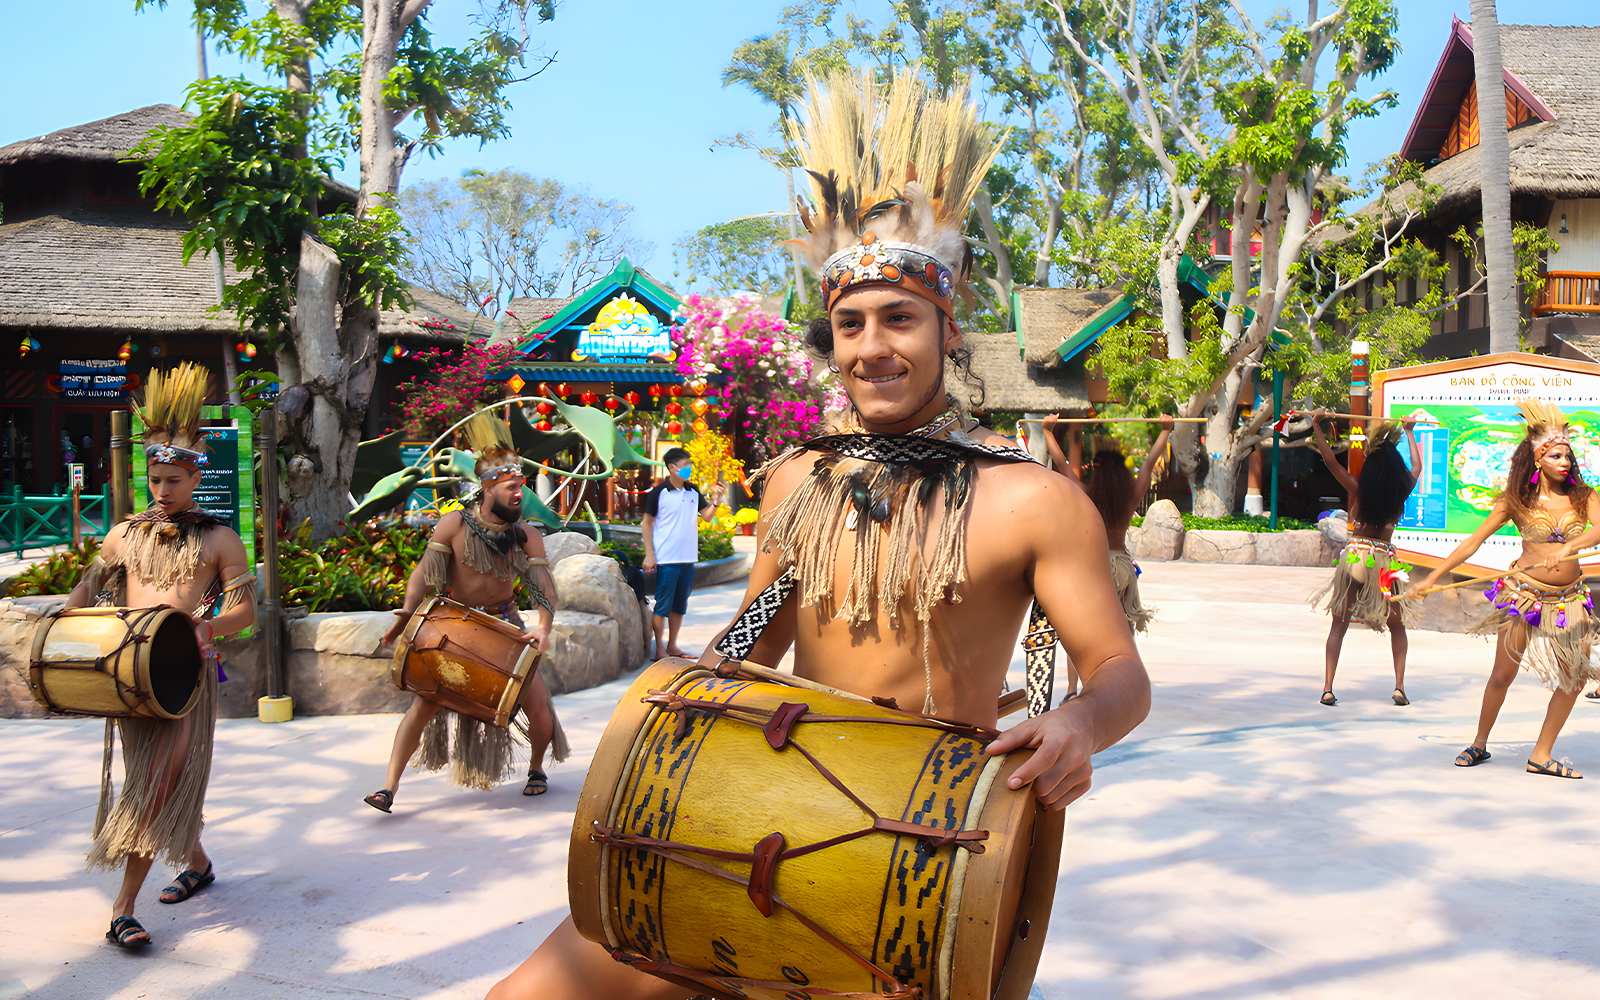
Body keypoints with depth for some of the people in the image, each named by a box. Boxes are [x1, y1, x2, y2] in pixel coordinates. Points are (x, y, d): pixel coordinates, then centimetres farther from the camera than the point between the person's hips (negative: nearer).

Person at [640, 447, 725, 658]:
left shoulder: (693, 492, 10)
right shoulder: (658, 492, -7)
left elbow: (707, 516, 16)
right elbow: (647, 522, -3)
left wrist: (716, 499, -3)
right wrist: (649, 554, -8)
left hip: (688, 559, 6)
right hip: (666, 560, -6)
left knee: (680, 606, 12)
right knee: (663, 606, -1)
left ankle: (673, 646, 21)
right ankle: (660, 648, 7)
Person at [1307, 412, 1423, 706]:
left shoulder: (1359, 489, -7)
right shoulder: (1402, 492, 0)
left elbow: (1330, 461, -7)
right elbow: (1416, 465, 19)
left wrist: (1317, 426, 1)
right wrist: (1409, 431, 31)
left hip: (1355, 557, -1)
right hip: (1385, 560, 1)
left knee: (1339, 624, 4)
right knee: (1396, 626, 18)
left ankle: (1328, 689, -4)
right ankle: (1399, 687, 9)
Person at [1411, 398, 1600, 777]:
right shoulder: (1515, 501, -3)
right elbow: (1473, 542, 0)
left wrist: (1568, 547, -38)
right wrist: (1432, 578, -1)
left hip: (1569, 597, 3)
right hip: (1524, 592, -2)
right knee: (1503, 674, 1)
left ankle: (1542, 755, 11)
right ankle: (1480, 744, 20)